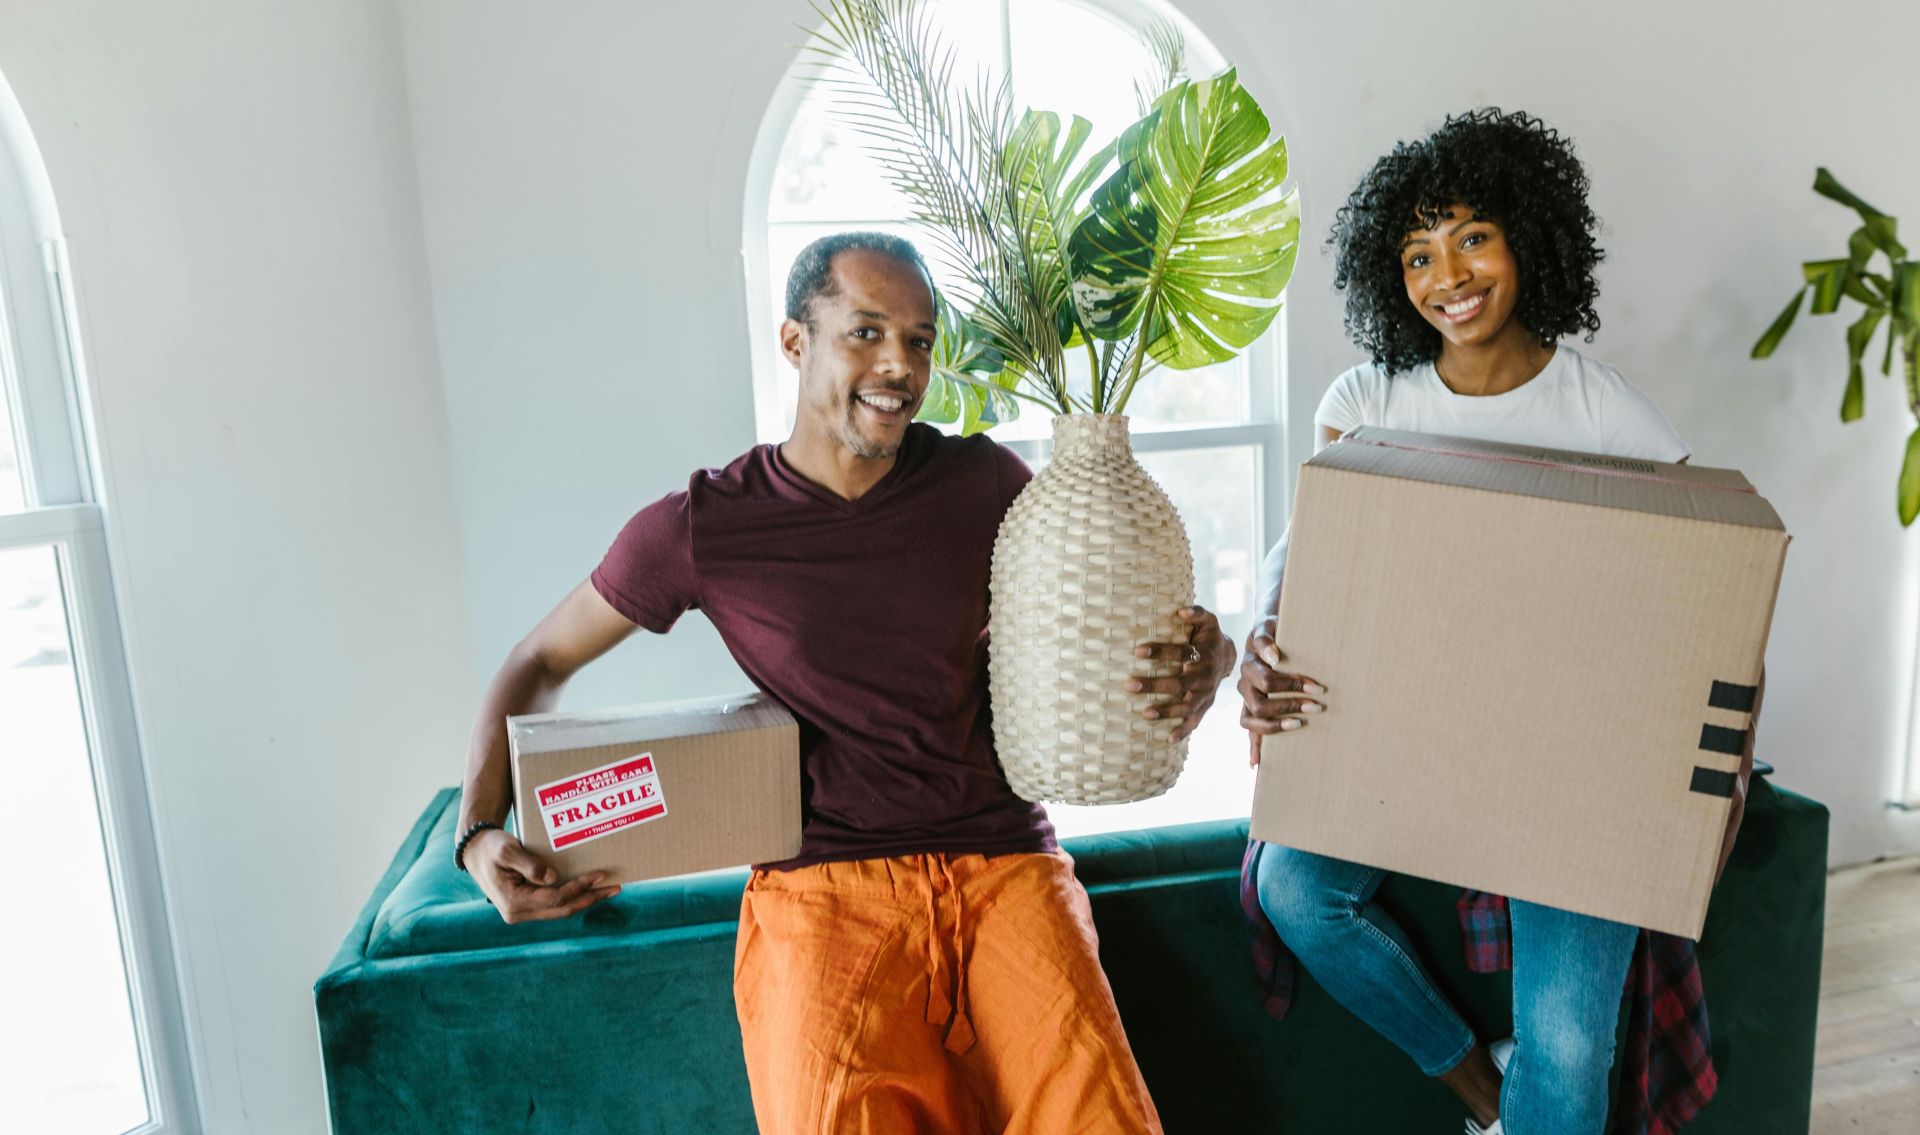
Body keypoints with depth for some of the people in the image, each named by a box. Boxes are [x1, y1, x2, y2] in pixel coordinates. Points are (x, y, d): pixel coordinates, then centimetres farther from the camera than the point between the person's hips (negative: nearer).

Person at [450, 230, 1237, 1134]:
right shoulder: (701, 527, 0)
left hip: (1002, 860, 2)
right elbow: (540, 664, 13)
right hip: (822, 886, -1)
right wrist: (480, 833, -1)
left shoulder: (981, 483, 5)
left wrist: (1201, 659, -5)